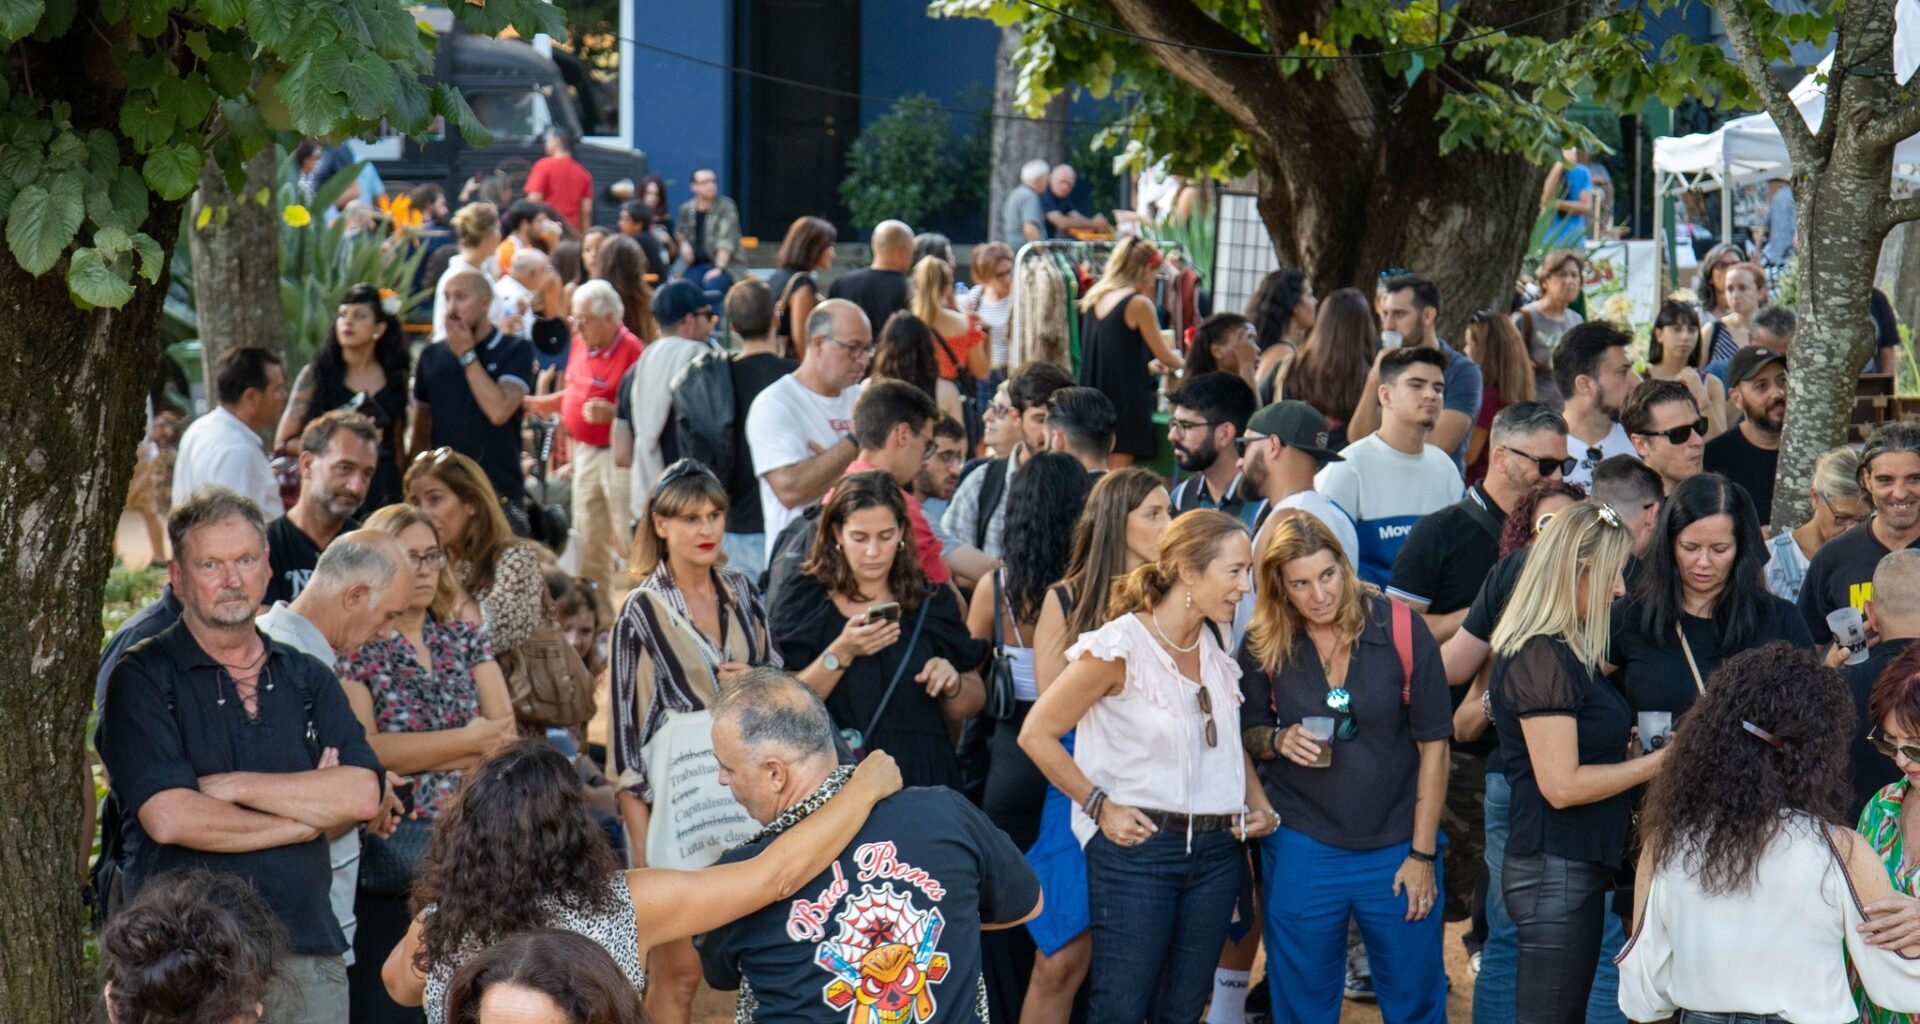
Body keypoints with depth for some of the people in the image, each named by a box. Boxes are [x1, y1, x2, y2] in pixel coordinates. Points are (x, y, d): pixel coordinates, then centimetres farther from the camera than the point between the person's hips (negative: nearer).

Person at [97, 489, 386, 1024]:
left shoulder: (307, 678, 14)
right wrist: (306, 816, -2)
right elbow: (169, 819, -13)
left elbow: (363, 795, -1)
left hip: (310, 955, 4)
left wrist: (233, 785, -8)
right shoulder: (142, 680, 0)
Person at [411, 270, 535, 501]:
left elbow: (499, 411, -16)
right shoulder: (431, 355, 11)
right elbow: (421, 434, 16)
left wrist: (466, 354, -8)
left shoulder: (516, 350, -1)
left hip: (501, 491, -3)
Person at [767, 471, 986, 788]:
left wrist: (952, 684, -6)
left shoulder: (931, 599, 9)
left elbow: (966, 709, 14)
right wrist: (841, 654, -19)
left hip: (922, 778, 2)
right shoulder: (802, 601, 2)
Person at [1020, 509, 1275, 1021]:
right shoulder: (1120, 648, -13)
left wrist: (1258, 806, 5)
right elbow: (1037, 734, -9)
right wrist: (1100, 806, -11)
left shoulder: (1219, 647, 7)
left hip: (1216, 851, 6)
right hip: (1136, 847, -6)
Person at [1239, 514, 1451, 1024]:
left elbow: (1433, 744, -3)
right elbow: (1245, 733, 10)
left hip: (1397, 850, -1)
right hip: (1301, 851, 1)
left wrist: (1423, 853, -4)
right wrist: (1278, 741, -14)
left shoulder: (1401, 632, -9)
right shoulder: (1263, 647, -5)